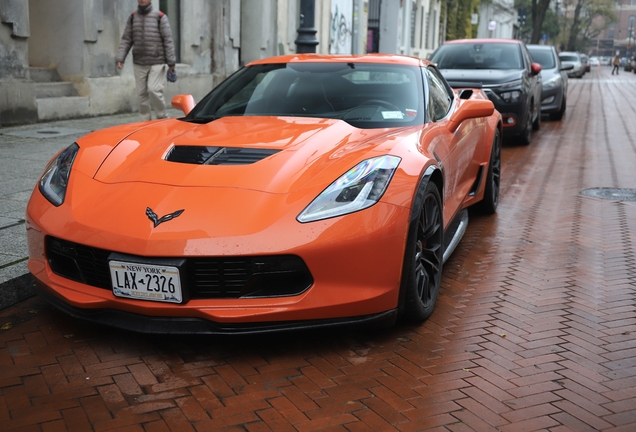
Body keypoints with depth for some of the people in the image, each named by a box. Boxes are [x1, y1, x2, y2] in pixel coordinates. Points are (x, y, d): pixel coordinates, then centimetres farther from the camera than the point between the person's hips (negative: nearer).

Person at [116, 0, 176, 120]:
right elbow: (126, 40, 9)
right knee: (142, 93, 4)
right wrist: (120, 58, -1)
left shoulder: (160, 17, -2)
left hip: (157, 63, -4)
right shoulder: (133, 17, 9)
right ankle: (145, 121, 13)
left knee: (154, 90, -14)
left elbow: (168, 40, -5)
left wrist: (171, 62, -9)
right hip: (139, 63, 4)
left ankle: (162, 118, 3)